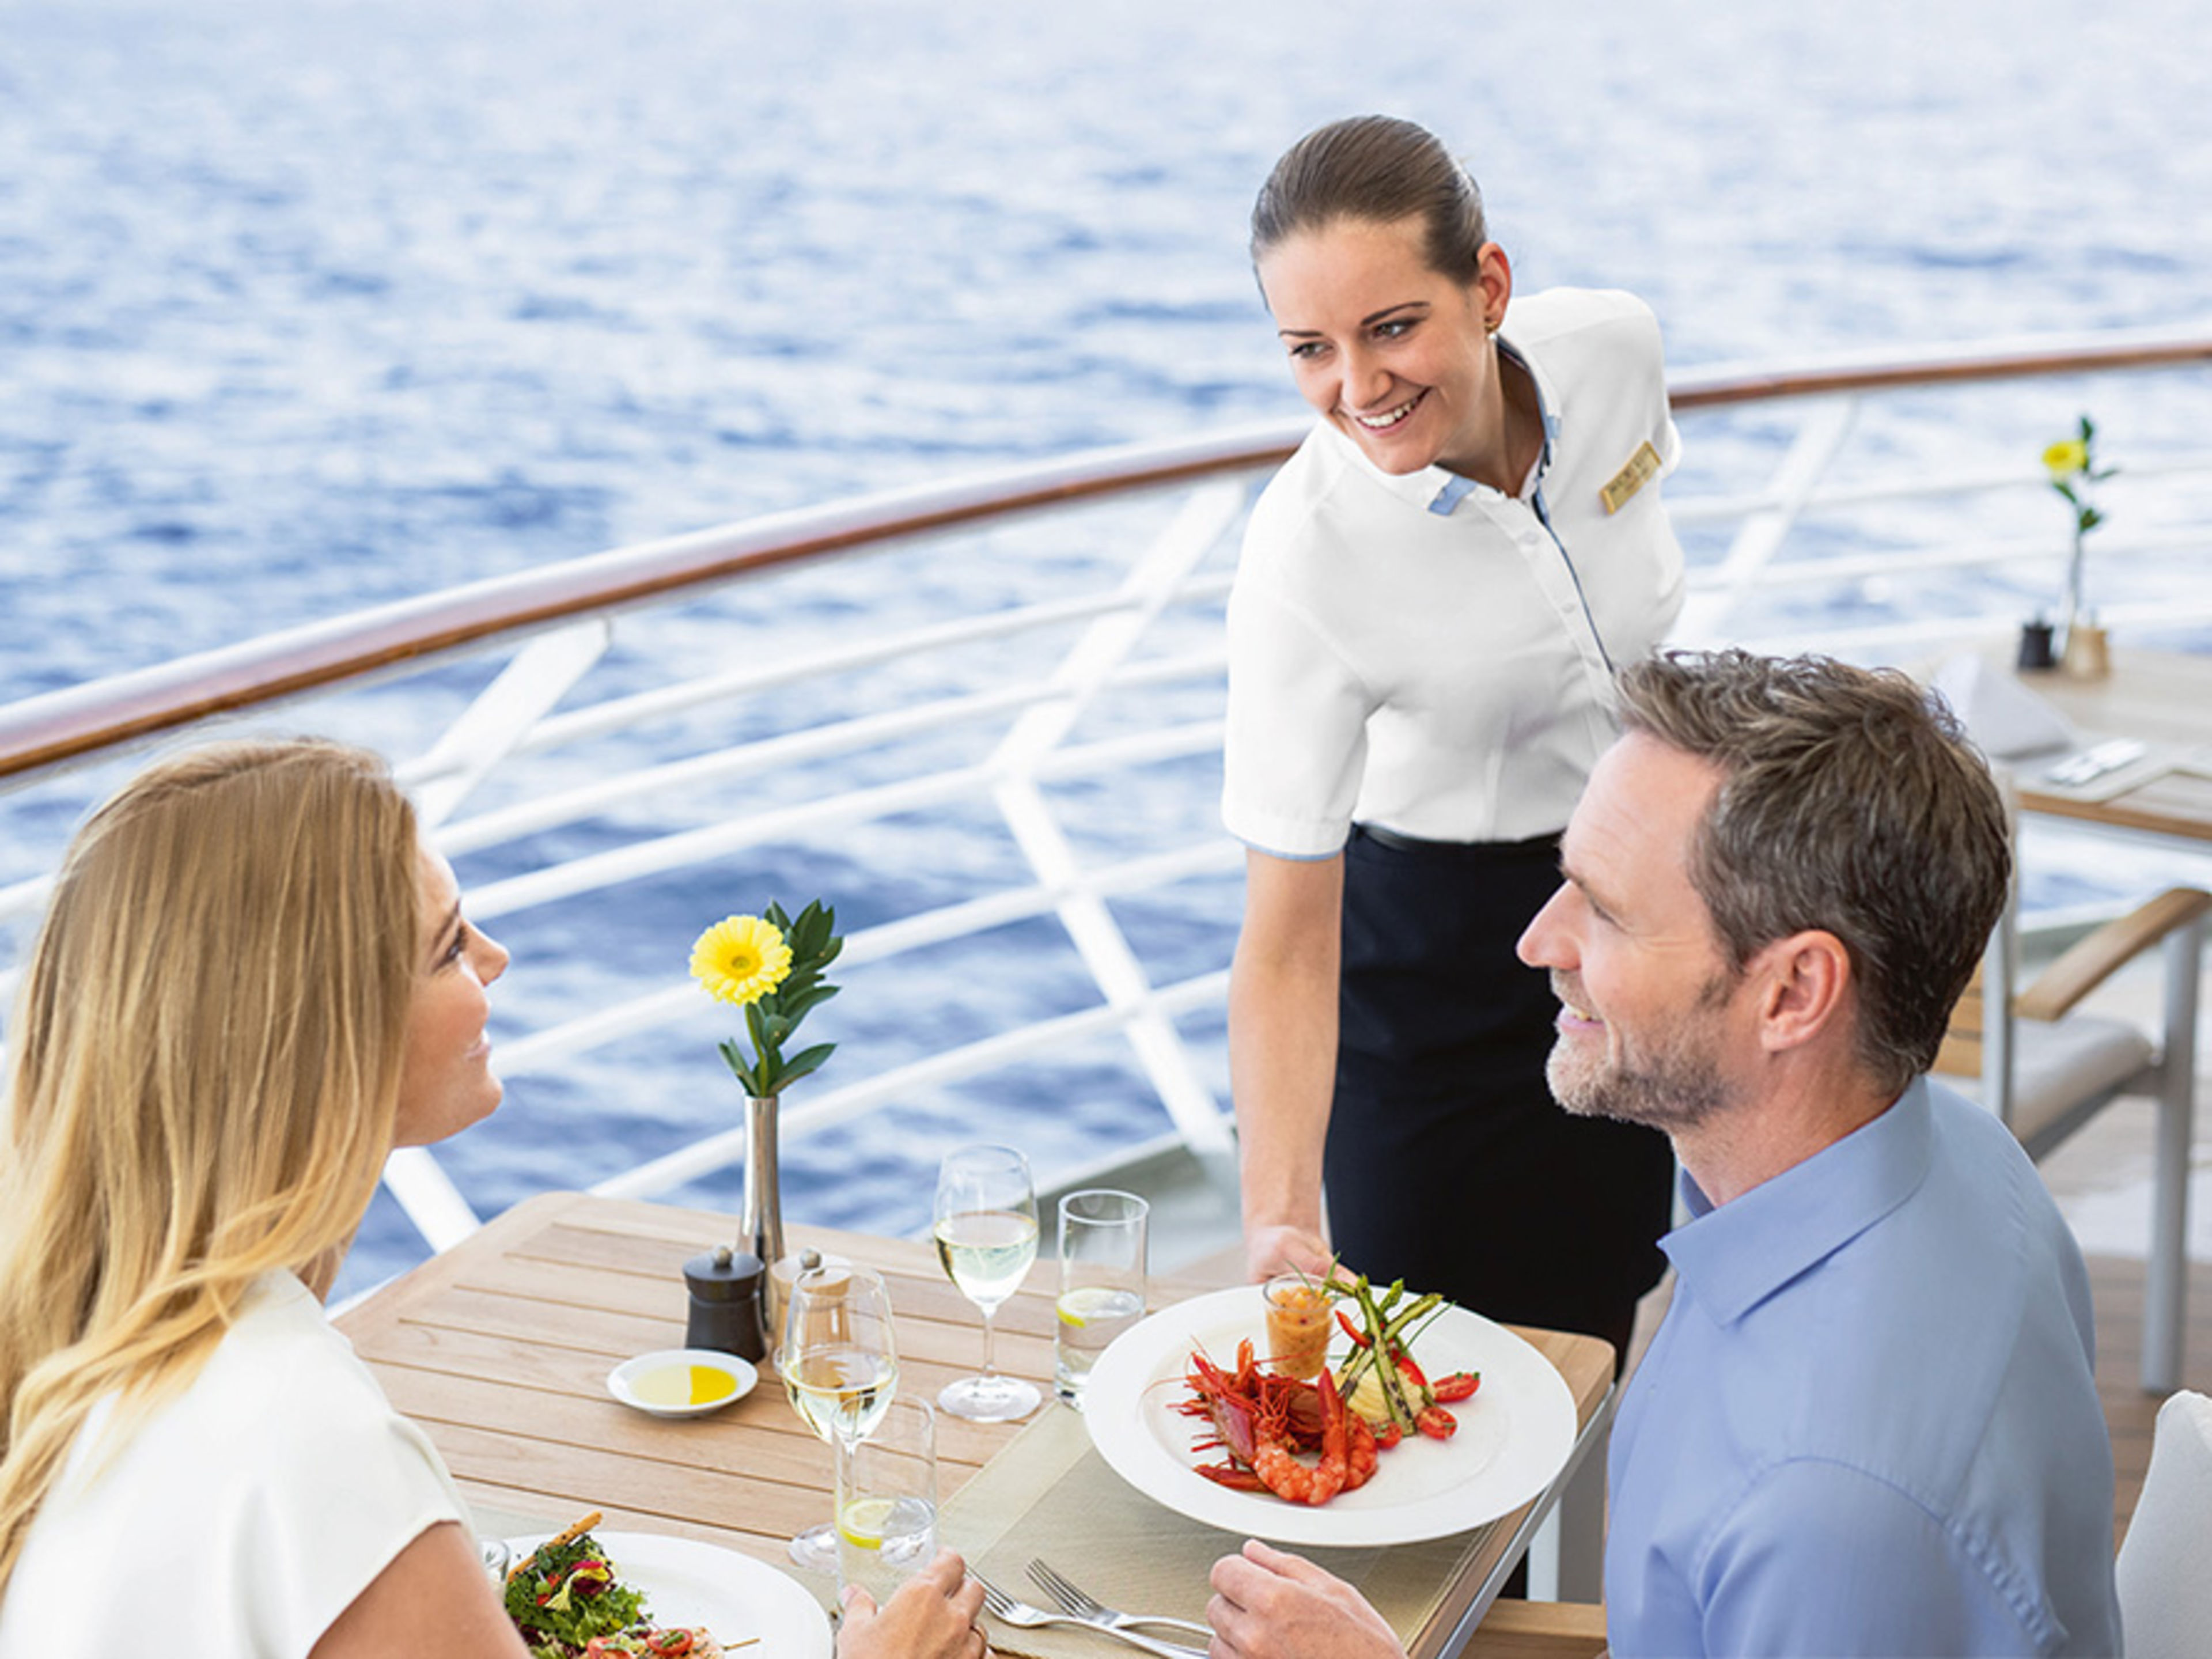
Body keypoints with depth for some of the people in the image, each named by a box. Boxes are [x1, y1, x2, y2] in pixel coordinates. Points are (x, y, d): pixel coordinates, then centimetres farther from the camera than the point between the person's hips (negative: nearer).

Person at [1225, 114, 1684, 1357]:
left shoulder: (1616, 348, -20)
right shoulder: (1307, 558, -32)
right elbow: (1285, 943, -29)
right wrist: (1278, 1219, -41)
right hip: (1435, 947, -4)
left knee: (1596, 1318, 16)